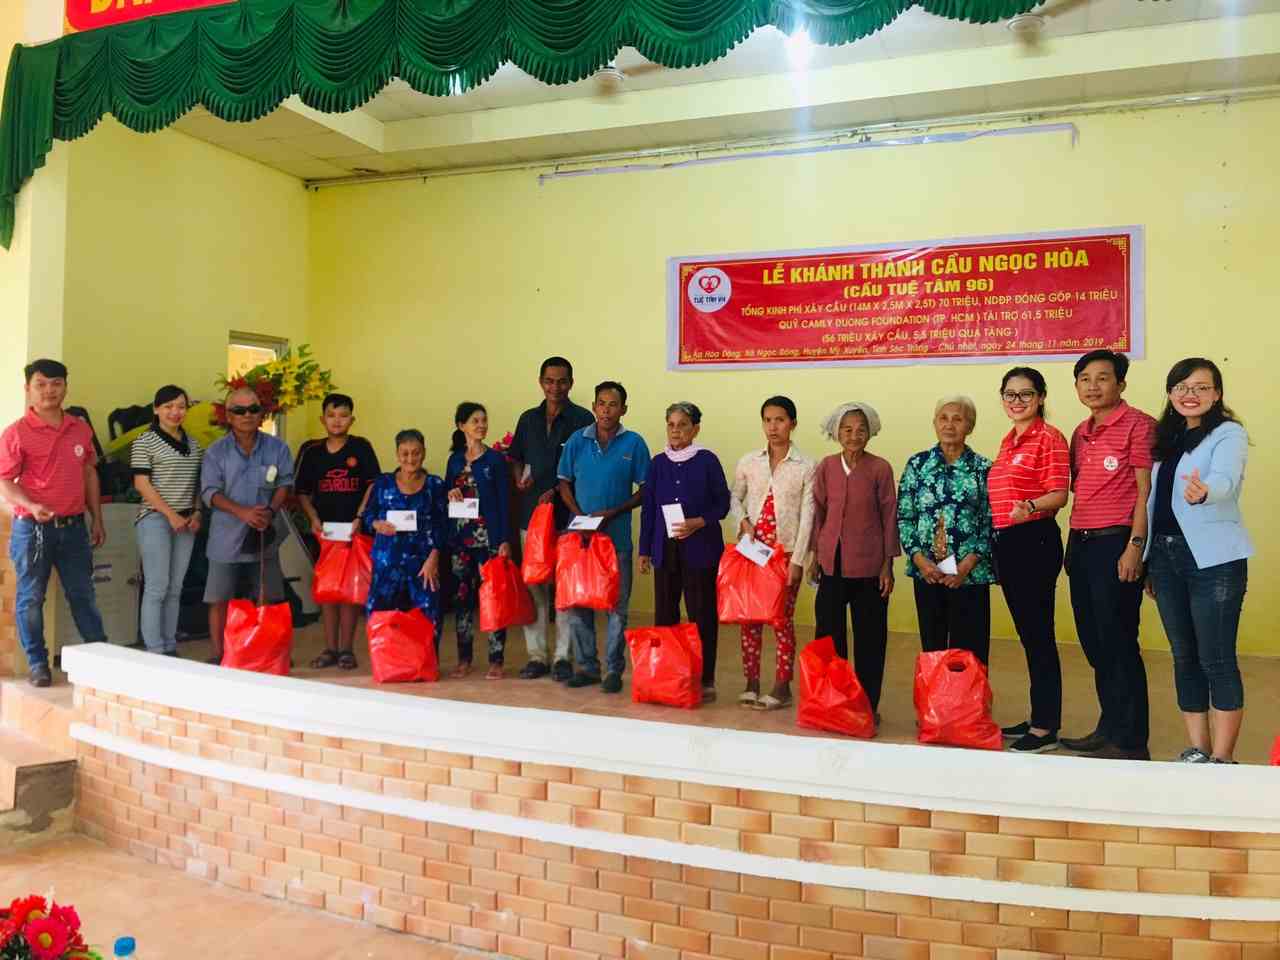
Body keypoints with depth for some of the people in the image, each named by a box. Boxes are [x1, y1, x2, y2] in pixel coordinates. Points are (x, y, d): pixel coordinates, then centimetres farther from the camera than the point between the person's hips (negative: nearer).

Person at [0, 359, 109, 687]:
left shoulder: (81, 429, 8)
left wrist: (97, 519, 14)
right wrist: (32, 506, -25)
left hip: (74, 526, 4)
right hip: (32, 527, -3)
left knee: (83, 593, 11)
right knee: (31, 598, 5)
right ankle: (37, 663, 17)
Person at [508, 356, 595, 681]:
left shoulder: (583, 419, 0)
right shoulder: (528, 419, 14)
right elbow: (516, 458, 22)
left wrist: (557, 490, -14)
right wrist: (519, 480, 1)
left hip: (567, 514, -4)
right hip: (530, 512, 4)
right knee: (533, 584, 5)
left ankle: (562, 656, 9)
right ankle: (536, 655, 14)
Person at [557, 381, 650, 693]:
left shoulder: (634, 443, -4)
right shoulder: (577, 440, 2)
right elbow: (564, 483, 7)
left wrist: (612, 513, -13)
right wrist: (579, 515, -9)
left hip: (617, 536, -2)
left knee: (617, 605, 4)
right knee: (576, 601, 8)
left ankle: (614, 669, 16)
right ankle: (586, 666, 22)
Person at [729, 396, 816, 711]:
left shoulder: (805, 467, -4)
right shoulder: (748, 461, 4)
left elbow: (807, 516, -6)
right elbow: (734, 498, 15)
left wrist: (798, 560, -10)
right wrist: (743, 520, -5)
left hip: (786, 552, -3)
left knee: (782, 620, 2)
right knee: (750, 618, 6)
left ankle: (782, 686, 14)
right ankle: (751, 683, 18)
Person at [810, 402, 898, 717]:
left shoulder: (880, 468, -5)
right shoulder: (826, 467, 2)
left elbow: (889, 516, -2)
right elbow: (818, 511, 9)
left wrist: (888, 564, -3)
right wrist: (816, 555, 9)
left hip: (868, 564, -2)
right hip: (832, 562, 3)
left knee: (869, 637, 7)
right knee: (828, 633, 9)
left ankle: (867, 704, 20)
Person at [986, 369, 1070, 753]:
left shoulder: (1049, 437, -7)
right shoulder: (1008, 441, 17)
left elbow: (1059, 494, -14)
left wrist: (1030, 506, -34)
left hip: (1034, 540, -9)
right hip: (1006, 542, 9)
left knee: (1038, 634, -5)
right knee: (1027, 632, 14)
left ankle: (1046, 729, 2)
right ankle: (1037, 718, 23)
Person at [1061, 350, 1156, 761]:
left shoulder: (1137, 424, -5)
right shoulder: (1080, 433, 15)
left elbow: (1146, 489, -10)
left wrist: (1135, 546, -16)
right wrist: (1072, 543, 13)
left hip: (1115, 543, -7)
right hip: (1080, 544, 7)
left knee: (1118, 643, -3)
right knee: (1093, 643, 13)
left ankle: (1131, 741, 8)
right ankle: (1108, 729, 25)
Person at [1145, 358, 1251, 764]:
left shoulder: (1229, 434, -6)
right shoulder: (1166, 437, 13)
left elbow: (1224, 478, -26)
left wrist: (1203, 492, -49)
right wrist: (1149, 561, 11)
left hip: (1213, 559, -6)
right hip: (1165, 555, 7)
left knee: (1216, 659, -4)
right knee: (1184, 657, 11)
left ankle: (1221, 759, 5)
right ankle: (1197, 750, 21)